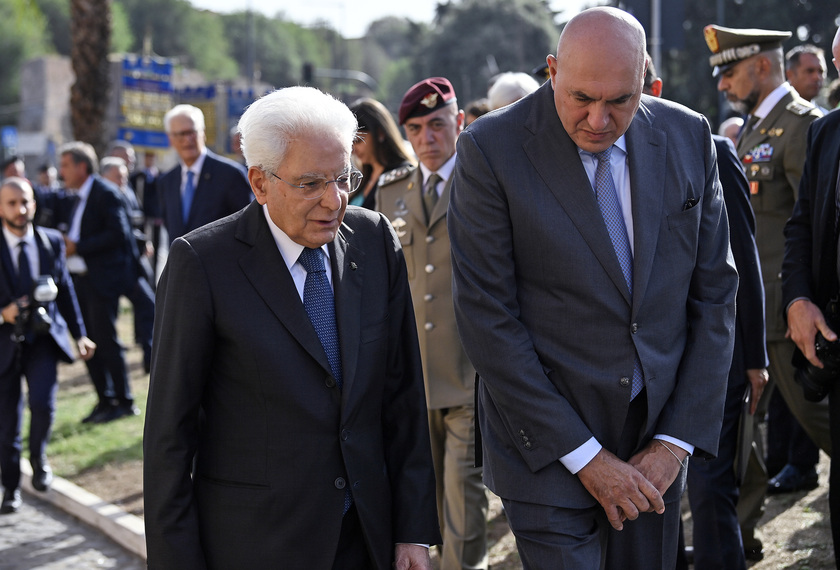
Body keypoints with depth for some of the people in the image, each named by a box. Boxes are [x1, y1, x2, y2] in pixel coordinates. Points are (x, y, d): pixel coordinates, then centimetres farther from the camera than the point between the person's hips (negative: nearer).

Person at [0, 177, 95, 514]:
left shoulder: (51, 242, 3)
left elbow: (65, 290, 11)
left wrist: (79, 334, 10)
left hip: (43, 338, 1)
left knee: (43, 404, -18)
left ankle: (38, 459, 13)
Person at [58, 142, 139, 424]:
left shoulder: (106, 194, -12)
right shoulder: (77, 196, 15)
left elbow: (117, 234, -20)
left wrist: (78, 247, -19)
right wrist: (65, 242, -1)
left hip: (102, 279, -9)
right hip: (80, 280, 9)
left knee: (106, 341, -6)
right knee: (89, 343, 10)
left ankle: (124, 402, 4)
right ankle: (105, 401, 18)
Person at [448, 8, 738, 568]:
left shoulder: (689, 137, 0)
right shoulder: (491, 149, -12)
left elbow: (714, 292, 4)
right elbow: (487, 317, -13)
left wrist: (676, 440, -3)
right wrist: (585, 455, -13)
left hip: (658, 433, 4)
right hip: (548, 443, -4)